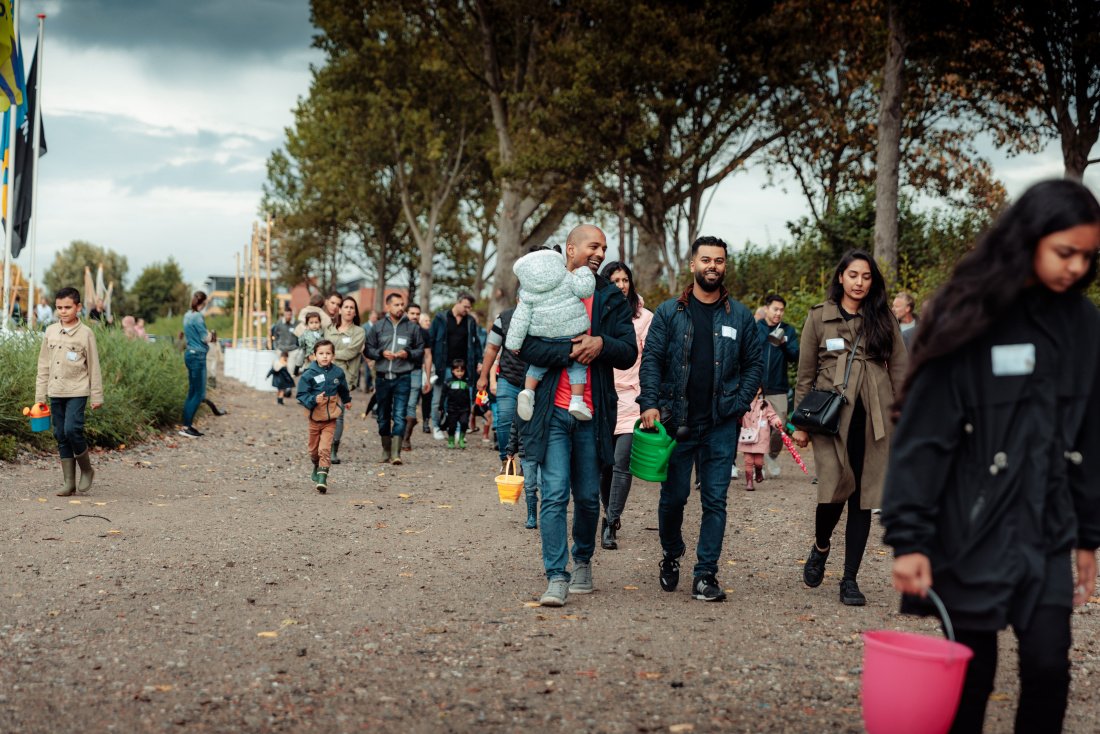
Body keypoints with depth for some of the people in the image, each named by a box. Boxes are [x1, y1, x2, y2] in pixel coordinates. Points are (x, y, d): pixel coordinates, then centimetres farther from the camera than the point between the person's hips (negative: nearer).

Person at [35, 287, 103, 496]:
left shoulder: (85, 333, -4)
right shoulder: (50, 332, 8)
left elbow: (94, 367, 0)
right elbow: (43, 365, 12)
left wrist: (96, 396, -1)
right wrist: (39, 396, 11)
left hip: (77, 392, -5)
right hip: (55, 393, 5)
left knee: (72, 430, -17)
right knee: (61, 436, 5)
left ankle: (87, 470, 6)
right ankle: (69, 482, 10)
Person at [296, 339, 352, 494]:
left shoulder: (338, 373, -1)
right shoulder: (309, 375, -11)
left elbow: (343, 389, 20)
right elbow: (302, 394, -10)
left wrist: (347, 400, 37)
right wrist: (314, 400, -28)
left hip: (330, 419, 0)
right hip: (314, 418, 0)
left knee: (325, 448, -13)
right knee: (314, 448, 15)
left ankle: (322, 478, -15)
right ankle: (317, 467, 43)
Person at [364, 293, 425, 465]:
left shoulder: (412, 328, 7)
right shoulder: (378, 327, 8)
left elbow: (420, 351, 11)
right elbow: (368, 350, 9)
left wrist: (408, 353, -8)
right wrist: (381, 353, -9)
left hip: (402, 378, -2)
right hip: (382, 378, 2)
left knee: (399, 415, -12)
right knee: (383, 416, 9)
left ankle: (396, 453, -15)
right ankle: (386, 451, 21)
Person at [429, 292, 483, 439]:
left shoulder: (470, 322, 10)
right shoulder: (441, 318, 2)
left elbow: (475, 343, 19)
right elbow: (430, 340, 2)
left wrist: (478, 361, 11)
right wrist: (430, 362, -3)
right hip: (442, 367, -2)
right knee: (438, 400, 5)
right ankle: (437, 427, 20)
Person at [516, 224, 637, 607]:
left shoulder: (611, 298, 9)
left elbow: (629, 353, 4)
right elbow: (525, 346, -7)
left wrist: (601, 344, -15)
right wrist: (571, 352, -16)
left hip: (593, 414, 2)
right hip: (552, 411, -2)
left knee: (588, 497, 10)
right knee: (554, 494, -8)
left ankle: (583, 562, 32)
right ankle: (557, 577, -3)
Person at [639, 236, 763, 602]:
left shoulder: (739, 316, 7)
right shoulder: (669, 312, 3)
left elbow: (754, 362, 12)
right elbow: (651, 360, 1)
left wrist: (740, 403, -1)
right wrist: (650, 403, -12)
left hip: (721, 424, 1)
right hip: (676, 420, -1)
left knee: (715, 500, -1)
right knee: (673, 496, 6)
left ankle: (705, 575, 4)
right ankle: (671, 554, 32)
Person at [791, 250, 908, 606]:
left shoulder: (884, 319, 10)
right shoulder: (819, 317, 7)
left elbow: (900, 370, 11)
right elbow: (805, 373, 9)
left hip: (872, 419, 2)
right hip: (831, 415, -2)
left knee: (863, 497, 2)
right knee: (835, 488, -16)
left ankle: (850, 579, 10)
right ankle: (821, 546, 16)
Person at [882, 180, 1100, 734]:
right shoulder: (972, 319, -10)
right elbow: (921, 433, -11)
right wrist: (909, 537, -16)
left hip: (1047, 528, 4)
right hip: (973, 527, -4)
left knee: (1048, 665, -3)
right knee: (973, 671, 4)